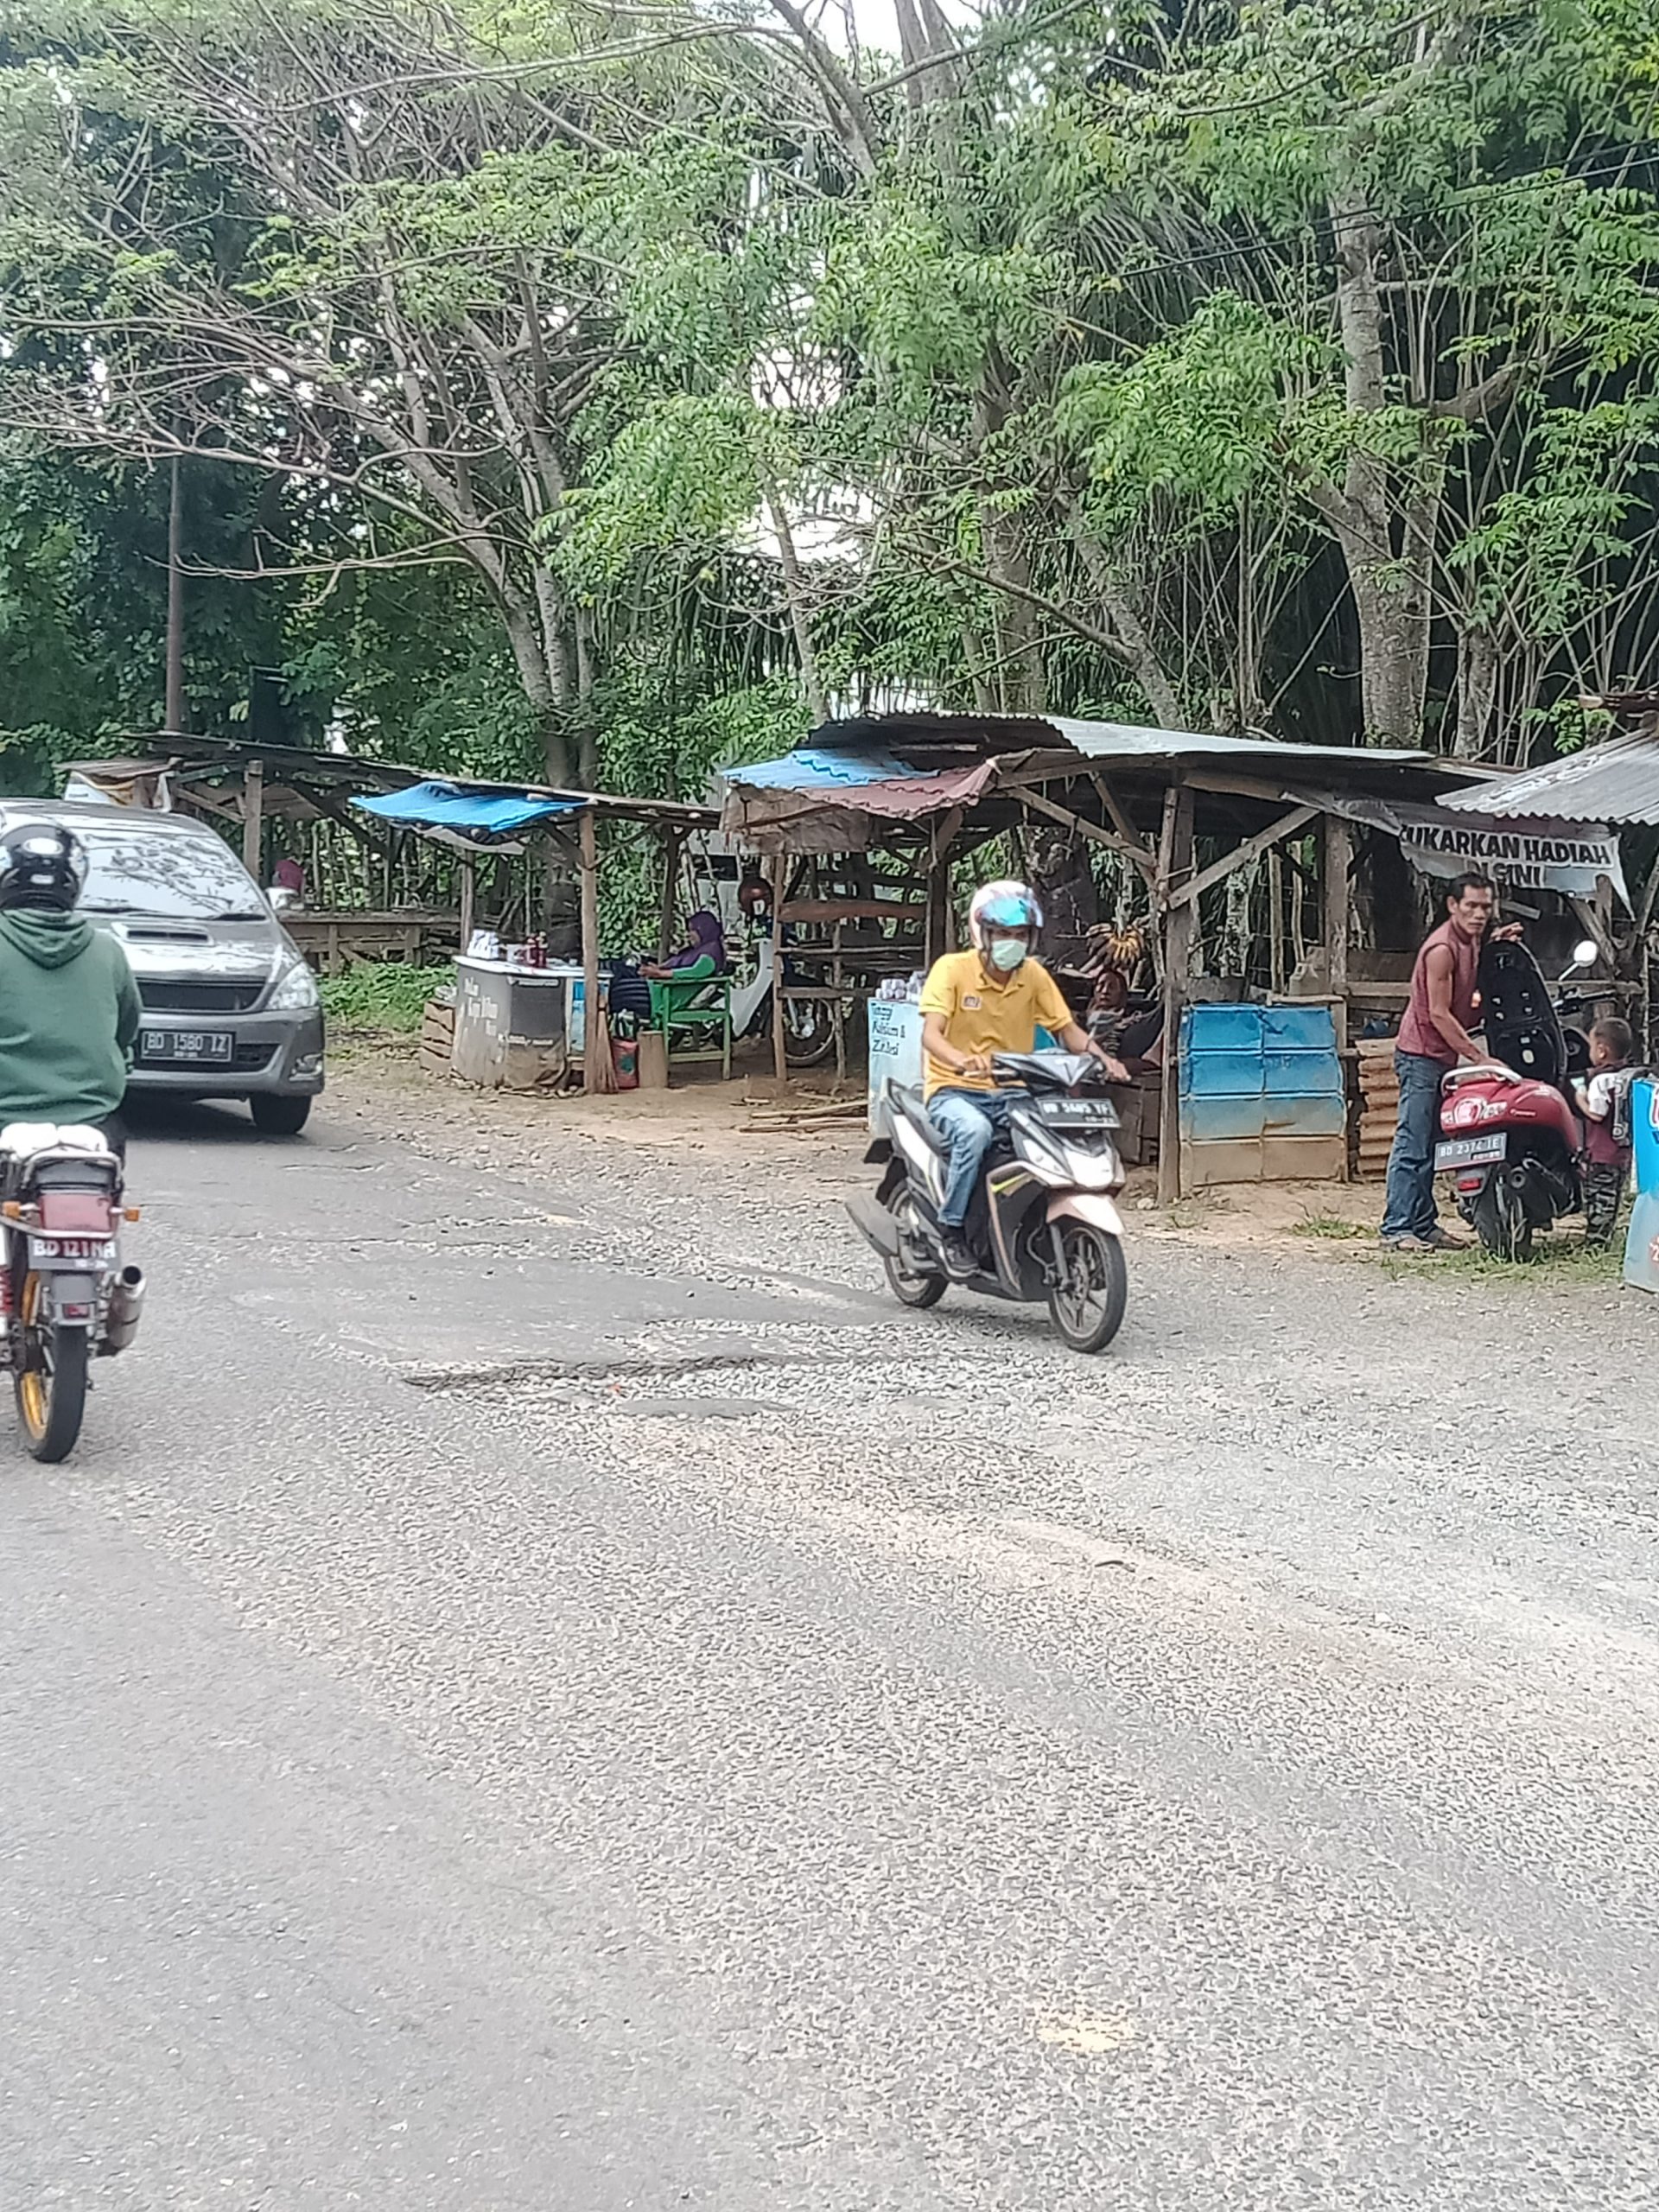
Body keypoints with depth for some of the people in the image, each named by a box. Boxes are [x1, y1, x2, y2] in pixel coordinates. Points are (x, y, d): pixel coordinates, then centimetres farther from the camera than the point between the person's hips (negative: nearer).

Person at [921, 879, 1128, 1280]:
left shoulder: (1034, 976, 6)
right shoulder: (952, 968, -8)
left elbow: (1065, 1027, 8)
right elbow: (930, 1034, -20)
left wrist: (1101, 1057, -13)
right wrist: (963, 1061, -42)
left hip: (1010, 1094, 4)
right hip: (954, 1091, -4)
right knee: (974, 1130, -38)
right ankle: (951, 1231, -23)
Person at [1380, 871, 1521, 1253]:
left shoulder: (1473, 941, 9)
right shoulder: (1442, 948, -19)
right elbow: (1439, 1014, -21)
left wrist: (1500, 938, 10)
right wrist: (1480, 1058, -21)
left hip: (1444, 1056, 9)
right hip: (1422, 1054, -9)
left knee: (1429, 1145, 11)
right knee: (1412, 1145, -11)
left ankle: (1424, 1225, 14)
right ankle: (1397, 1229, -11)